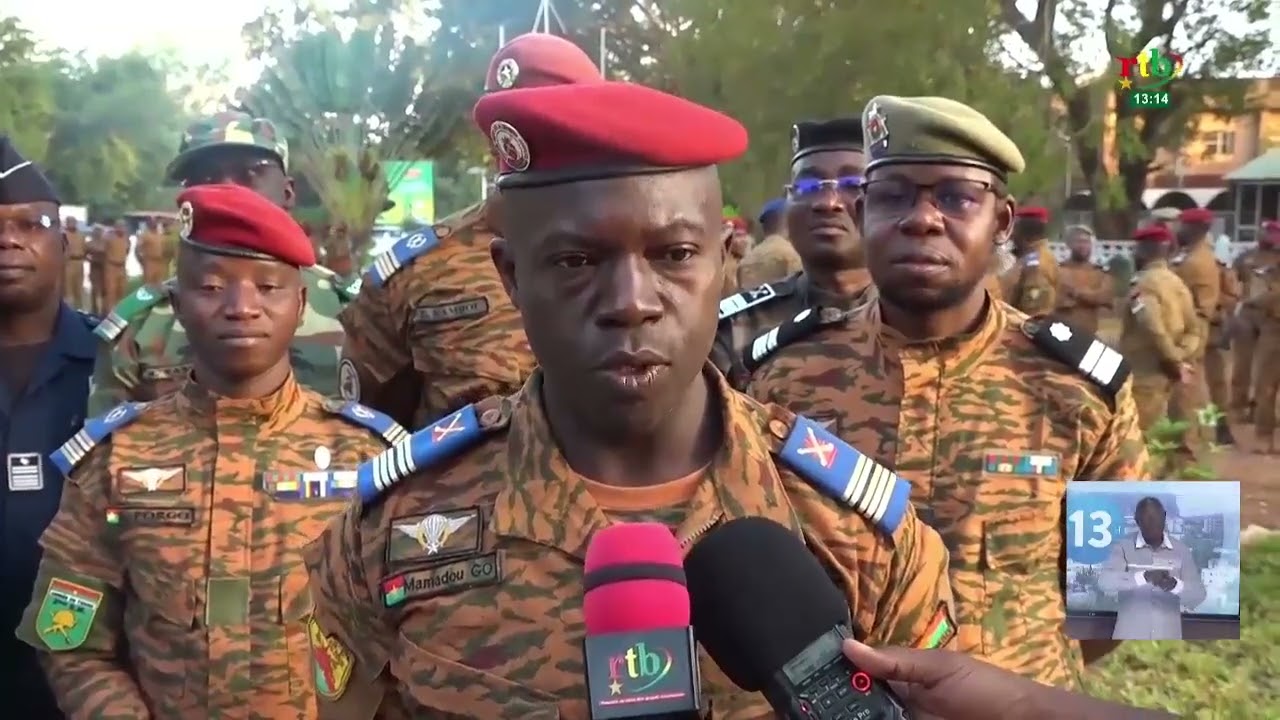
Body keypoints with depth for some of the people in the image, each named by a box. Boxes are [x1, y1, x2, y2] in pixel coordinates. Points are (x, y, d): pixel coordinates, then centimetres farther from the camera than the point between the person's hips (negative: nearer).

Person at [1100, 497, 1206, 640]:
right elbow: (1104, 580, -22)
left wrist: (1176, 585, -26)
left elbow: (1198, 594, -4)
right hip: (1130, 639, -2)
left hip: (1167, 641, 2)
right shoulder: (1123, 548, -5)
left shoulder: (1181, 551, 2)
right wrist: (1143, 576, -36)